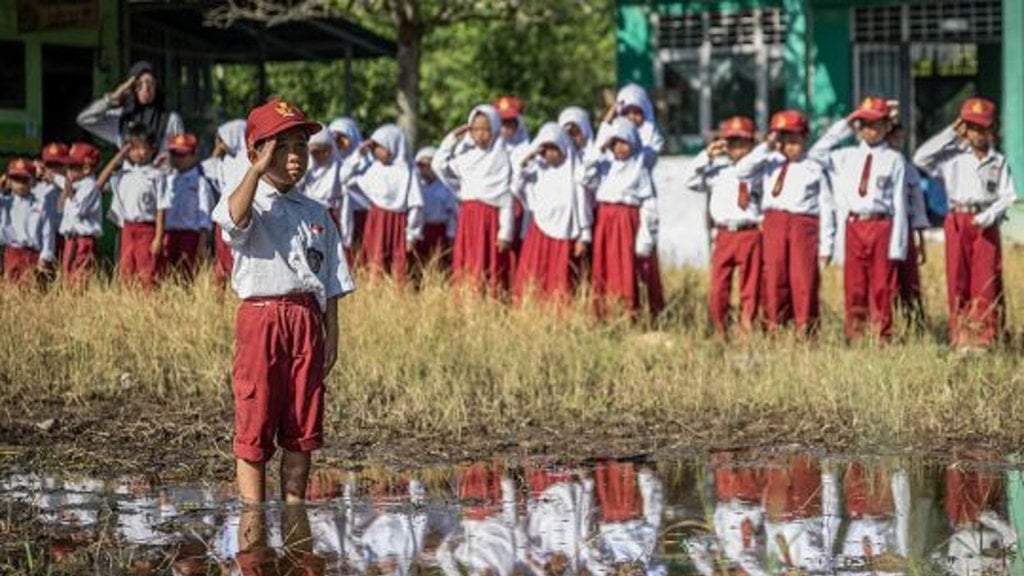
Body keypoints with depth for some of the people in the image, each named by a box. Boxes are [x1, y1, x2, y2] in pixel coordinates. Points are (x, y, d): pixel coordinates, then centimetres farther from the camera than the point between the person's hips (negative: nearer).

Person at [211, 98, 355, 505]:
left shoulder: (316, 214, 16)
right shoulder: (251, 203, 1)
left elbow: (331, 282, 16)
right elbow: (235, 217, -26)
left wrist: (331, 334, 9)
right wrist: (258, 170, -21)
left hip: (307, 319, 5)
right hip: (261, 316, -5)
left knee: (302, 428, 8)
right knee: (255, 425, -4)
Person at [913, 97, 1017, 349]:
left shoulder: (998, 161, 8)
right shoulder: (953, 157, 6)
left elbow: (1007, 195, 3)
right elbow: (921, 158, -6)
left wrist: (990, 214, -15)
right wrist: (950, 133, -3)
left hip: (985, 224, 0)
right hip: (958, 221, 0)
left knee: (987, 281, -3)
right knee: (957, 280, 0)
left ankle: (987, 336, -1)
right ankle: (960, 337, 4)